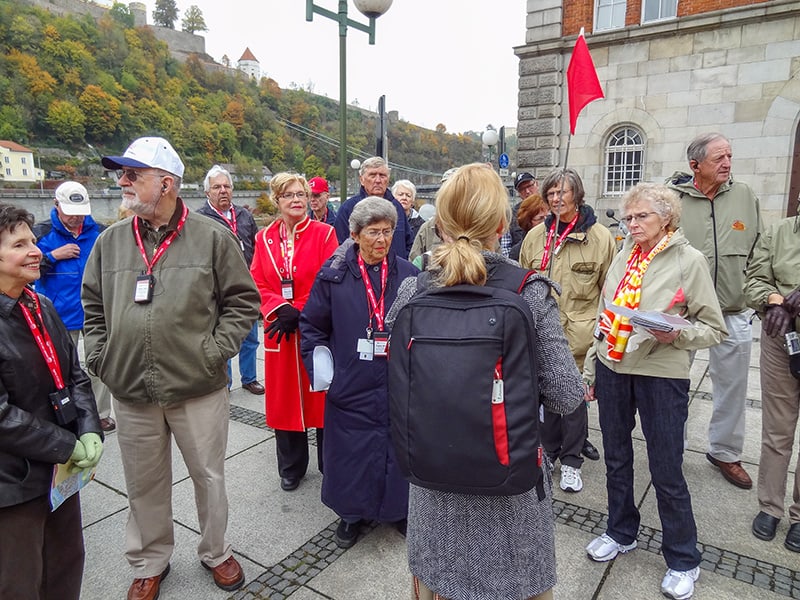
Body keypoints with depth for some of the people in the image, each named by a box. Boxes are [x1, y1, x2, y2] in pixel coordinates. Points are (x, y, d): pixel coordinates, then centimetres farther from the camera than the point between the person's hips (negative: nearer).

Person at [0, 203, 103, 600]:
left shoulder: (42, 307, 5)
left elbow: (75, 375, 6)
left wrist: (90, 433, -8)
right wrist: (68, 447, -16)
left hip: (61, 469, 7)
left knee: (67, 568, 22)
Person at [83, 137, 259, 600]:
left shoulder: (212, 237, -6)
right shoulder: (110, 241, 5)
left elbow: (243, 301, -3)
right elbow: (93, 308, 15)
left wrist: (214, 353, -10)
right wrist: (101, 358, 4)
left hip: (200, 391, -3)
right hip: (131, 394, 3)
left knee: (209, 477, 14)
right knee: (144, 486, 18)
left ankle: (215, 552, 39)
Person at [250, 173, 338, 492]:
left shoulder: (324, 233, -3)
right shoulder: (264, 238, 8)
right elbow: (257, 284, 4)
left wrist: (300, 312, -15)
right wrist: (280, 309, -13)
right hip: (279, 331, 3)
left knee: (321, 395, 6)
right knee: (284, 397, 10)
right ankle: (291, 467, 28)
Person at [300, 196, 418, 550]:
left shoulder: (407, 274, 0)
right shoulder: (334, 274, -2)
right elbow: (312, 324, 6)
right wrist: (317, 364, -1)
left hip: (398, 385, 1)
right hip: (351, 386, -1)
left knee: (399, 448, 12)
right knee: (352, 451, 10)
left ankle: (399, 509, 37)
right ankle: (352, 513, 34)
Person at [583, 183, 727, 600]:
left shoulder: (689, 260, -6)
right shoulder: (623, 257, 8)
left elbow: (714, 329, -4)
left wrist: (677, 334, -24)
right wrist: (591, 369, 13)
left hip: (661, 374, -5)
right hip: (612, 368, 5)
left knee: (666, 471, 5)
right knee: (615, 458, 17)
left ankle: (683, 559, 27)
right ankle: (621, 532, 38)